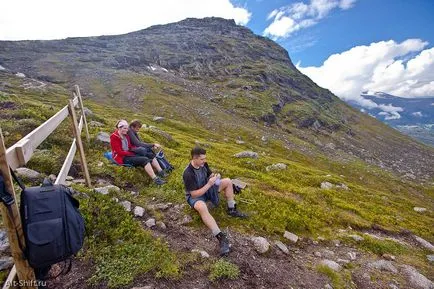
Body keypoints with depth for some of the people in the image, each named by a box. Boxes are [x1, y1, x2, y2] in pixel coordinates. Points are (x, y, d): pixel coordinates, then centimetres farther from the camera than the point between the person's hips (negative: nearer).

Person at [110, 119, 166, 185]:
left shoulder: (126, 135, 10)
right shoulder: (114, 137, -13)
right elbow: (119, 152, -17)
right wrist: (133, 153, -15)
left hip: (129, 154, 8)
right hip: (122, 158, -8)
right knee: (145, 160, -28)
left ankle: (161, 172, -16)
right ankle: (155, 179, -32)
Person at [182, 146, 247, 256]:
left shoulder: (203, 164, -10)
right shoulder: (188, 174, -31)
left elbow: (209, 176, 7)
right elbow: (194, 194, -28)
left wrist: (214, 177, -17)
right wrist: (209, 184, -32)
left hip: (207, 188, 8)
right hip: (195, 196, -7)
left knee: (228, 181, -2)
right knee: (202, 207, -42)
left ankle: (231, 210, 6)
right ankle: (221, 237, -41)